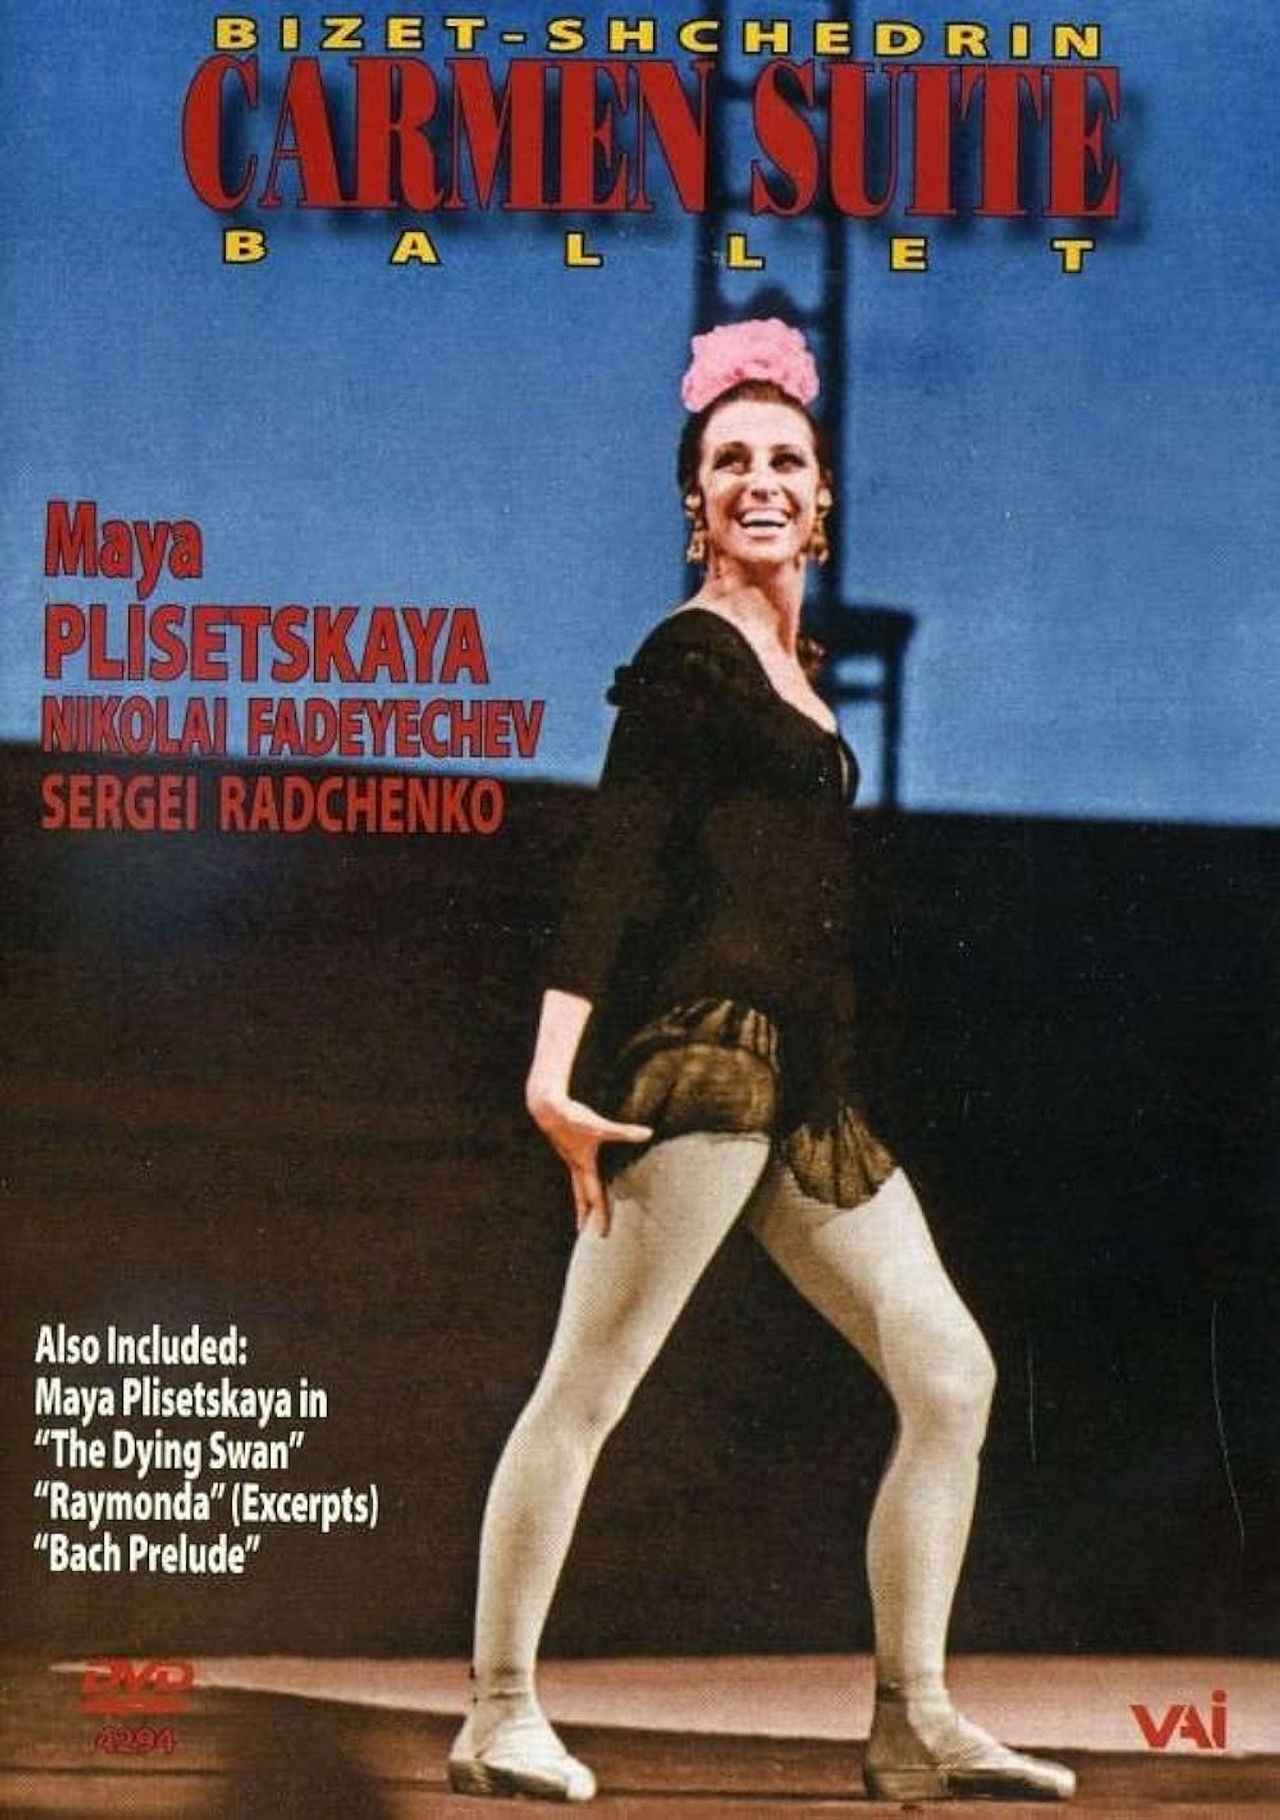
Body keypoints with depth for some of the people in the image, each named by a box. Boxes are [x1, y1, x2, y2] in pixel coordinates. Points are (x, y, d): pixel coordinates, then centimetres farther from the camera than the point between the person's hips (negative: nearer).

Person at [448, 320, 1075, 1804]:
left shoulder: (789, 668, 21)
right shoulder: (689, 655, -4)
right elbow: (615, 864, -12)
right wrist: (555, 1070, -20)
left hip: (802, 1085, 10)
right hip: (701, 1052, -9)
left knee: (951, 1376, 7)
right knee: (587, 1385, -9)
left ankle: (913, 1724, 10)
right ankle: (500, 1717, -3)